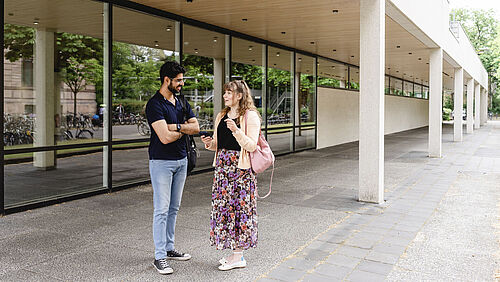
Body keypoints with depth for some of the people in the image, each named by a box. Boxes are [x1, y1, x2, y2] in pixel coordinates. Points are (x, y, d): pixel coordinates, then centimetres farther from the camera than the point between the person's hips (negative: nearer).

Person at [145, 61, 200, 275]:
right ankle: (159, 257, 2)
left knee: (174, 208, 13)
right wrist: (184, 130, -5)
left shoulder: (181, 102, 11)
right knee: (162, 209, -5)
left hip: (181, 160, 7)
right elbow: (165, 137, -22)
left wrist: (175, 126, -15)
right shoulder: (155, 104, -13)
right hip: (161, 162, -7)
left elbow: (195, 127, 1)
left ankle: (169, 248, 24)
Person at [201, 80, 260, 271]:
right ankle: (234, 252, 21)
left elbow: (251, 146, -13)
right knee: (223, 206, 8)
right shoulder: (222, 116, 15)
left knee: (239, 207, -2)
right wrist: (209, 143, -3)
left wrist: (236, 130, -24)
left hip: (240, 169, -7)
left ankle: (238, 257, 9)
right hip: (222, 166, 7)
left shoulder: (251, 116, -6)